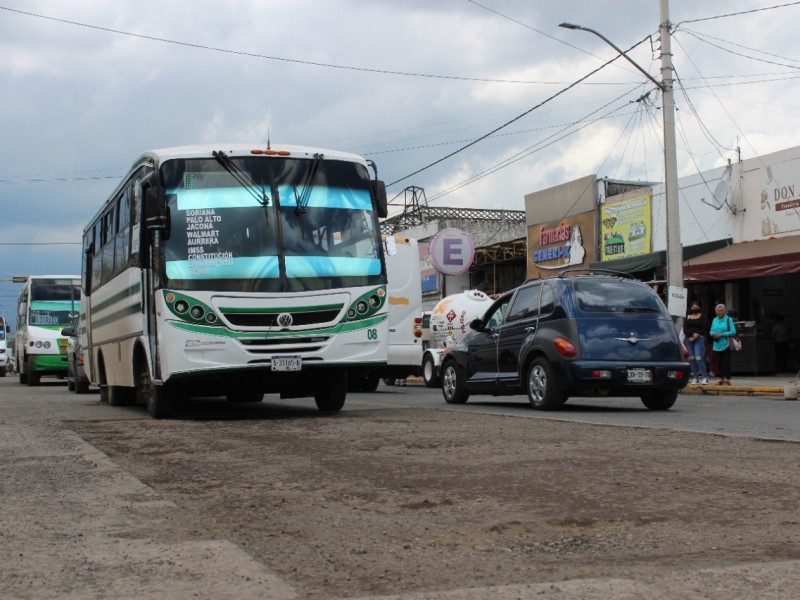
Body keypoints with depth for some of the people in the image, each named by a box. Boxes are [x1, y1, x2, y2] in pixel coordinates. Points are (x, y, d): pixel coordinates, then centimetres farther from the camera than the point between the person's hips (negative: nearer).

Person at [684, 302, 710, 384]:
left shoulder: (703, 317, 8)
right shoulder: (687, 317, 15)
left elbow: (705, 328, -1)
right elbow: (685, 329, 6)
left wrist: (698, 334, -13)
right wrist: (690, 337, -8)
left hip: (699, 339, -4)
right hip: (689, 340, 4)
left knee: (699, 358, -15)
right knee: (692, 359, 2)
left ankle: (705, 377, -11)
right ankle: (695, 378, 7)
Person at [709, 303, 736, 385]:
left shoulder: (728, 319, -2)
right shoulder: (714, 320, 13)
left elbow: (733, 331, -9)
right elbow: (711, 331, 16)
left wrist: (722, 335, -15)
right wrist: (713, 333, -9)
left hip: (726, 344, -5)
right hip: (716, 345, 5)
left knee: (726, 362, -5)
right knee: (719, 362, 8)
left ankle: (727, 379, -2)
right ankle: (721, 379, 15)